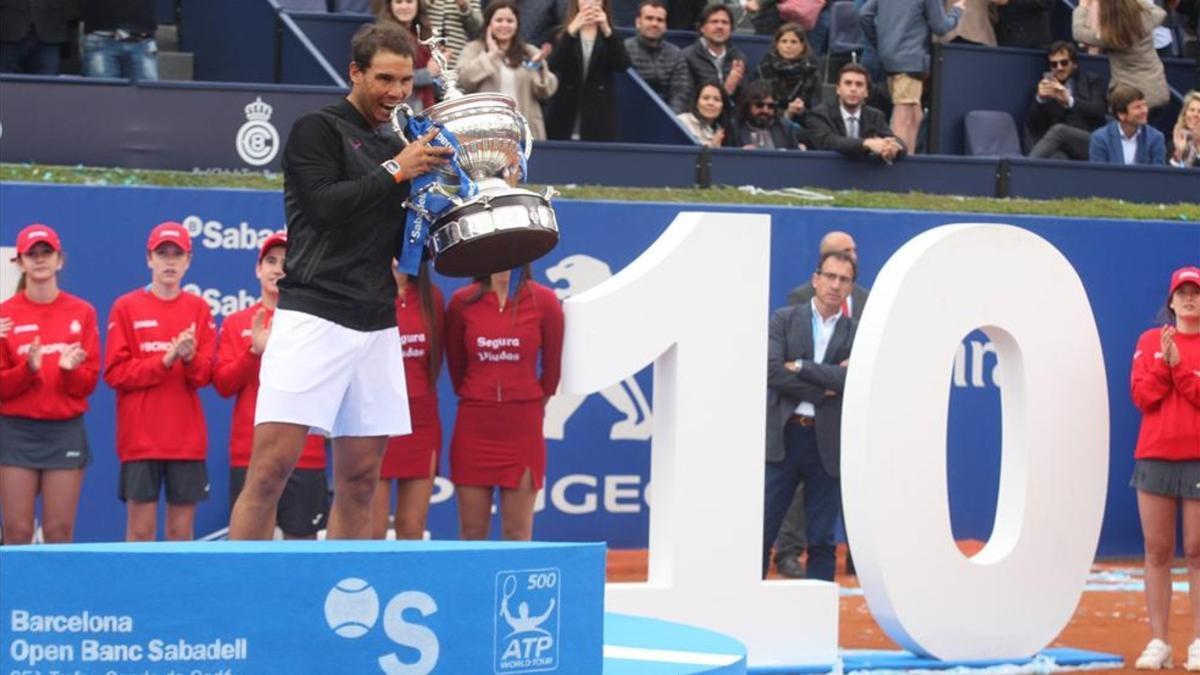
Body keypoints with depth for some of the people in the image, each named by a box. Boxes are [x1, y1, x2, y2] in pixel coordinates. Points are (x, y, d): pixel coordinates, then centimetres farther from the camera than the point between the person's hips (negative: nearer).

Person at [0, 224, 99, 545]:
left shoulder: (82, 312, 5)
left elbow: (89, 383, 3)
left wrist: (70, 369, -17)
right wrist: (28, 368, -19)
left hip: (66, 431, 1)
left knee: (60, 531, 2)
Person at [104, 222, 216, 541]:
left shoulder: (198, 309, 8)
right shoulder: (126, 307, 3)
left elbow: (205, 374, 3)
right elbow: (115, 372, -5)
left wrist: (189, 358, -18)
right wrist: (165, 360, -15)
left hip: (187, 437, 2)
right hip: (140, 437, -2)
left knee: (182, 529, 3)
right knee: (141, 529, -4)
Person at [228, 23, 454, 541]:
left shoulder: (395, 149, 18)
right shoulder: (317, 130, 1)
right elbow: (322, 206, -14)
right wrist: (394, 173, -10)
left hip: (377, 328, 7)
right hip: (314, 318, -6)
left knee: (359, 482, 6)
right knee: (271, 468, -13)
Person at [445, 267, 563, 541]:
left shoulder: (543, 301, -2)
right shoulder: (462, 302, 1)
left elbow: (553, 364, 8)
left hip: (523, 426, -1)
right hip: (473, 424, 1)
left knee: (517, 534, 1)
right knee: (471, 533, 3)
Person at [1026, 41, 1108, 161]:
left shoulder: (1092, 82, 17)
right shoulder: (1046, 87, 21)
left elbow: (1099, 110, -3)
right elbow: (1033, 128, 11)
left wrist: (1069, 101, -18)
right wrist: (1040, 99, -7)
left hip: (1092, 144, -1)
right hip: (1061, 149, 1)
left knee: (1058, 129, -35)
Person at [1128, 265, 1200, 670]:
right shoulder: (1151, 341, 11)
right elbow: (1141, 397, 1)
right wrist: (1163, 361, -10)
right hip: (1154, 455, 2)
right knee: (1157, 549, 1)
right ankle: (1158, 642, 2)